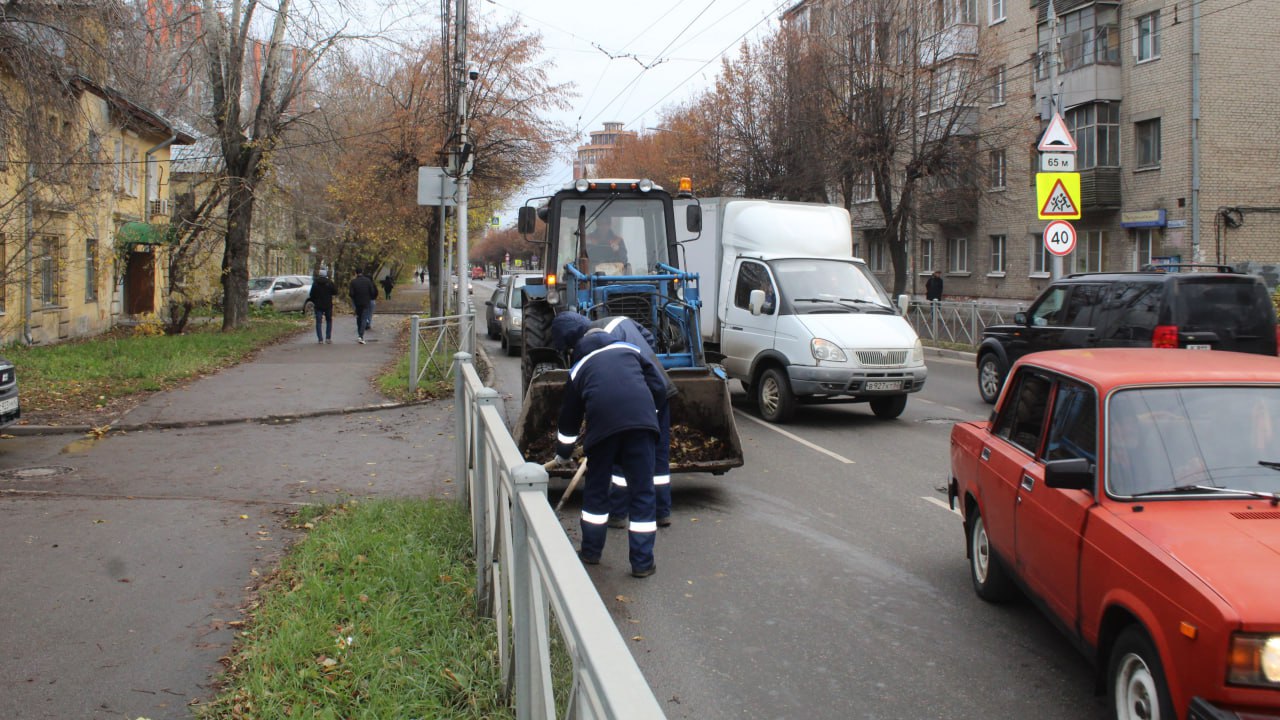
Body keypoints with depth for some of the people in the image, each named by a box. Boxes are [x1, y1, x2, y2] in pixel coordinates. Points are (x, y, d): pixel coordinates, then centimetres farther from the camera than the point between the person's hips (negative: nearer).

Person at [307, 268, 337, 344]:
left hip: (318, 305, 0)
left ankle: (320, 339, -3)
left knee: (318, 322, 4)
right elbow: (335, 292, -5)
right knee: (329, 321, 13)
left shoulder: (315, 283, -4)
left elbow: (312, 295, -2)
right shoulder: (330, 282, -6)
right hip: (328, 305, 0)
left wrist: (313, 302, 15)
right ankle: (328, 337, 6)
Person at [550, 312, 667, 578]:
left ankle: (591, 551, 32)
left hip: (602, 423, 0)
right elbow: (658, 387, 18)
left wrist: (562, 454, 49)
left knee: (596, 489, 21)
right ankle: (642, 561, 11)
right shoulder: (628, 349, 25)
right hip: (641, 419, 0)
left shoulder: (579, 367, 26)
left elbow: (569, 417, 34)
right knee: (642, 492, 9)